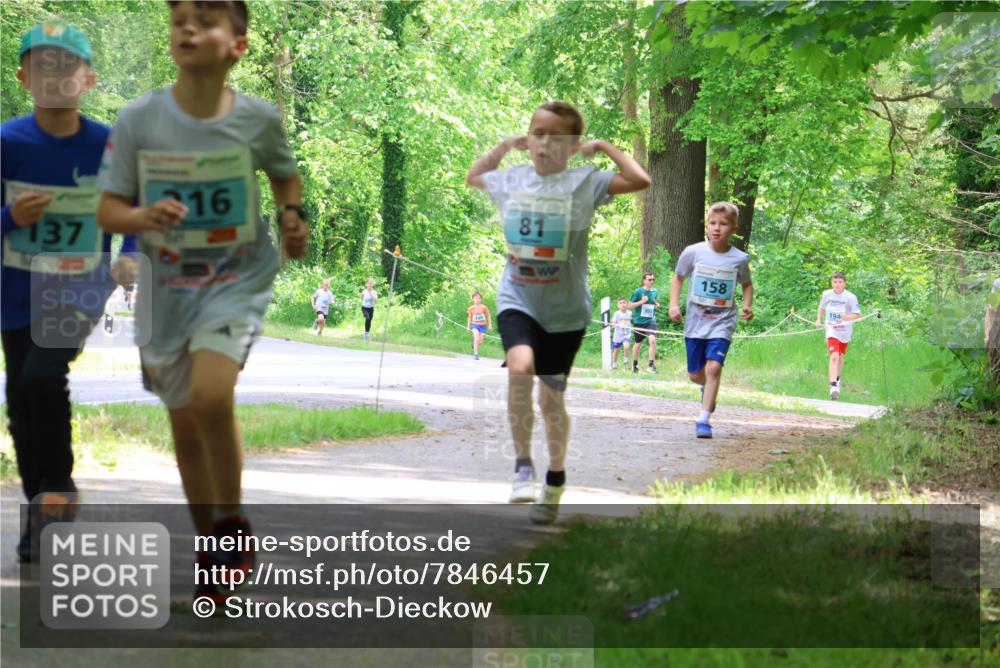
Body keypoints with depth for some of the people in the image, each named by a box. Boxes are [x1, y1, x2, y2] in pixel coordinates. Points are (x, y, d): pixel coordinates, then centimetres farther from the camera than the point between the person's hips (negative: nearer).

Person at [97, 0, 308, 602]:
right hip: (167, 287, 2)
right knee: (186, 426, 12)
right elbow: (108, 210, -4)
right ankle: (211, 549, 31)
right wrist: (145, 218, -25)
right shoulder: (139, 120, -9)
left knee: (211, 396, -25)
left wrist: (293, 215, -4)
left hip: (238, 278, -2)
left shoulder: (258, 118, -7)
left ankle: (232, 524, -3)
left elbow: (286, 174, 15)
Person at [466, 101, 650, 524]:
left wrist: (605, 148, -9)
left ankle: (555, 481, 29)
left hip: (565, 308, -1)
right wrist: (503, 147, 15)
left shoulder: (584, 183, -7)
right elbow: (473, 178, 27)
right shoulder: (511, 179, 5)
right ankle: (523, 466, -16)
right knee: (520, 367, -27)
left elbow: (640, 180, -19)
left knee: (552, 396, 8)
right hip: (517, 301, 2)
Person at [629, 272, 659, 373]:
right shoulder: (638, 291, -6)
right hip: (639, 322, -2)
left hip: (651, 321, 2)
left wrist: (657, 305, 3)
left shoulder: (655, 291, 6)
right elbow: (630, 305, -5)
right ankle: (635, 364, 35)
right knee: (638, 344, 13)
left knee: (653, 340, -22)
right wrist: (641, 301, -18)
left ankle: (651, 365, -20)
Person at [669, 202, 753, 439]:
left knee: (713, 367, -20)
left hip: (722, 323, -2)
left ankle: (704, 419, -16)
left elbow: (747, 284, 15)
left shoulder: (739, 259, -5)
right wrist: (674, 304, -3)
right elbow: (678, 278, 10)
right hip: (695, 322, 2)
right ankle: (708, 387, 48)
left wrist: (747, 305, -2)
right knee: (695, 375, 11)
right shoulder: (692, 253, -6)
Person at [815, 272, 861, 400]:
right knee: (834, 356, -19)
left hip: (845, 332, 1)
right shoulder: (826, 294, -1)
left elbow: (857, 315, -12)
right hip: (832, 331, -1)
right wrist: (818, 320, 6)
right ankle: (833, 386, -27)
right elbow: (821, 307, 19)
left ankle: (837, 379, 44)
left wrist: (845, 317, -28)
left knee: (840, 356, 17)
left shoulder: (850, 297, -10)